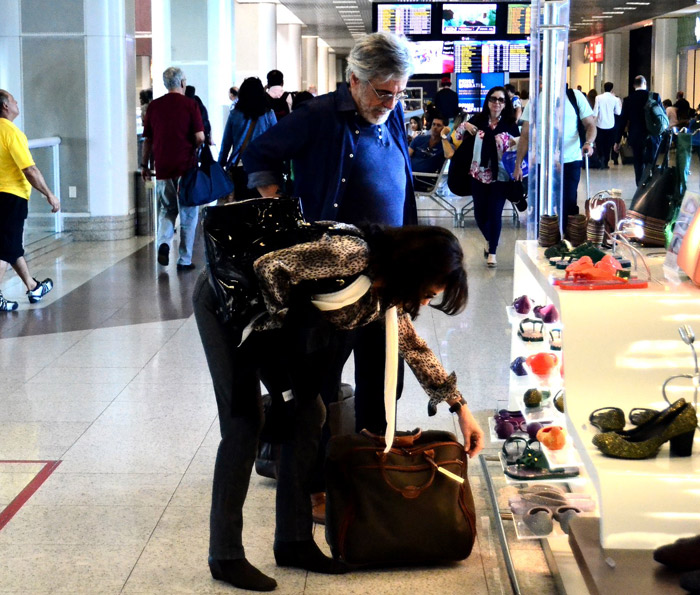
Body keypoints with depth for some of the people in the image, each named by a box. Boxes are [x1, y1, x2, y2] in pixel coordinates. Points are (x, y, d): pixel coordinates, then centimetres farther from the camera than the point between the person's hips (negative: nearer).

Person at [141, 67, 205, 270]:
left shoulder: (154, 106, 6)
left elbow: (147, 139, 9)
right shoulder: (190, 104, -4)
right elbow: (200, 138, -10)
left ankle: (163, 243, -9)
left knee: (166, 210, 17)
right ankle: (185, 260, 8)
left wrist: (144, 165, 17)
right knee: (188, 214, 6)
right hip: (186, 167, -3)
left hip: (162, 168, 3)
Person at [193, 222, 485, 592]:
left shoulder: (389, 294, -4)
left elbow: (414, 349, 10)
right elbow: (269, 267, -33)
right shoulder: (352, 255, -33)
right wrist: (284, 317, -18)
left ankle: (294, 542, 10)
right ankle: (225, 557, -3)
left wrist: (460, 407, 10)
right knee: (244, 423, -11)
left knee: (307, 414, 1)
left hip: (270, 319, 8)